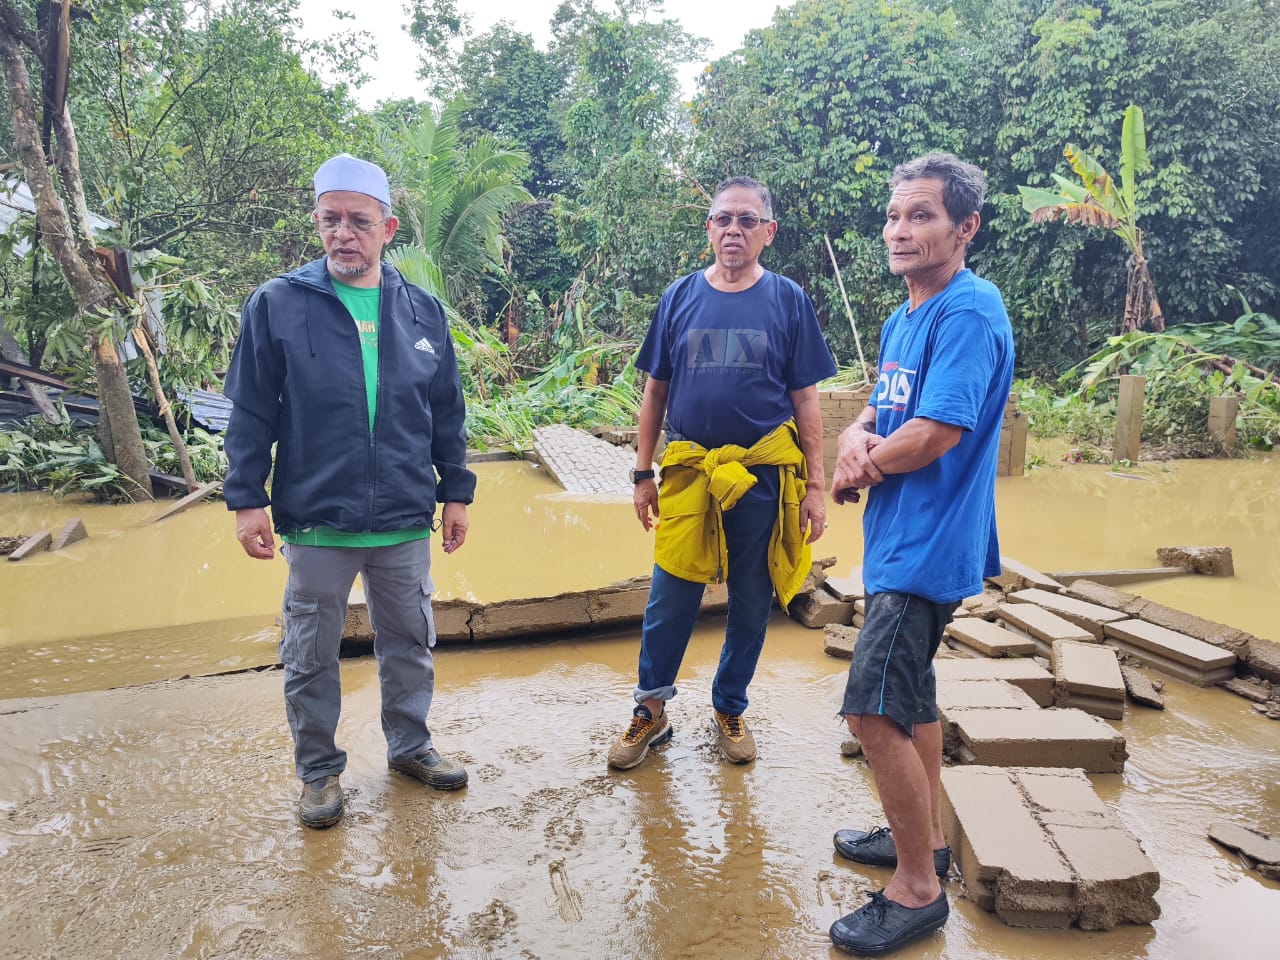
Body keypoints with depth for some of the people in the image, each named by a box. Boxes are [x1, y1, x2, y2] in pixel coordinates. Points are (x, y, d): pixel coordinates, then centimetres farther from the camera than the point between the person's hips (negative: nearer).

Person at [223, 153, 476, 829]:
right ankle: (319, 769, 31)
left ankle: (410, 744, 37)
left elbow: (446, 413, 10)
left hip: (406, 521, 2)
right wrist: (246, 500, -5)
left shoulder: (422, 311, 4)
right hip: (314, 523, -2)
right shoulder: (277, 306, -4)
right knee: (311, 657, 11)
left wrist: (456, 492, 9)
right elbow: (251, 412, -2)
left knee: (410, 644, 16)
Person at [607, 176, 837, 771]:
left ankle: (730, 710, 31)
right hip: (688, 475, 1)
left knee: (751, 602, 11)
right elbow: (655, 391, 8)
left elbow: (804, 400, 1)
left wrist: (815, 486, -2)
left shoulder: (787, 301, 1)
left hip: (764, 477, 0)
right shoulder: (681, 297, 4)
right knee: (669, 600, 5)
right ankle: (651, 711, 25)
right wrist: (643, 473, 6)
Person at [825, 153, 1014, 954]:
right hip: (903, 538, 10)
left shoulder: (969, 312, -18)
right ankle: (926, 836, 38)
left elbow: (934, 433, -25)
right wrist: (857, 436, -9)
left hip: (928, 546, -10)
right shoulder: (905, 317, 12)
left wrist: (861, 470, -9)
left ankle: (919, 888, 8)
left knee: (874, 712, -9)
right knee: (911, 693, 21)